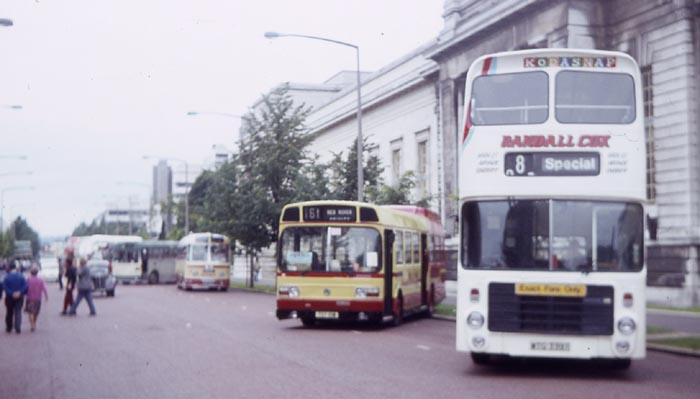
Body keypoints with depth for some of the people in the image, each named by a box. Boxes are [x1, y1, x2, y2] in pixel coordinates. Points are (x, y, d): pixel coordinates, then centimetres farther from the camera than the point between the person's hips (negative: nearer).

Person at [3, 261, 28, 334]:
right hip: (19, 297, 0)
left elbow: (4, 287, -16)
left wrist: (11, 294, -14)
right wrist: (20, 292, -13)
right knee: (18, 312, 4)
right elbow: (25, 286, -11)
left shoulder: (7, 277, -10)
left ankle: (9, 328, 21)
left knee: (9, 312, 13)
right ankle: (18, 328, -5)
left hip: (9, 297, 0)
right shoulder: (21, 276, -6)